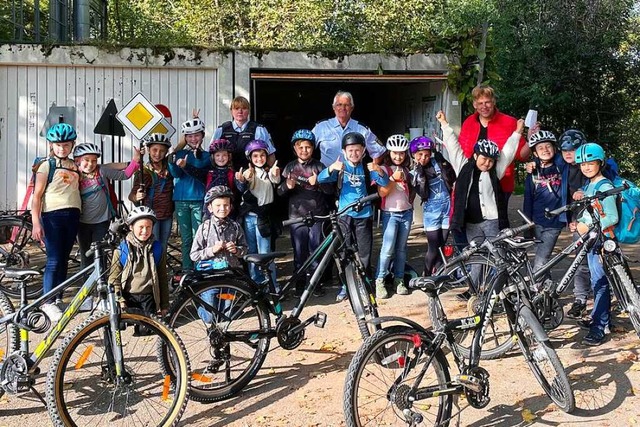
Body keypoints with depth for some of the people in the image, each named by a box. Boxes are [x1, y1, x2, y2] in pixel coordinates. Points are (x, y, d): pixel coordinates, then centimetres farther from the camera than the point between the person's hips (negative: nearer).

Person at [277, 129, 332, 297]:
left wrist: (318, 182, -20)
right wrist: (287, 186, -15)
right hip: (296, 216, 1)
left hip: (316, 215, -1)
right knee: (299, 252, 4)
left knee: (316, 251, 4)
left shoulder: (318, 166, 4)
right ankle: (299, 284, 14)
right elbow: (279, 191, 8)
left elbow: (330, 190, 0)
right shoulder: (290, 167, 8)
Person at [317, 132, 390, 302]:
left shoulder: (367, 168, 4)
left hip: (364, 215, 0)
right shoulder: (340, 168, 2)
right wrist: (331, 168, -34)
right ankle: (345, 286, 15)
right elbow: (321, 179, -13)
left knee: (364, 253, 4)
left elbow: (385, 183, -9)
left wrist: (379, 171, -31)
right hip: (344, 215, 0)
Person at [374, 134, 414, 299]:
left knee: (401, 248, 8)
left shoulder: (406, 170, 12)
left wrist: (410, 201, 6)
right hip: (390, 213, -5)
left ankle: (399, 280, 15)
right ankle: (379, 281, -3)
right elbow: (382, 192, -13)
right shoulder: (383, 169, -4)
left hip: (406, 213, 5)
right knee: (388, 249, -11)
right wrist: (393, 178, -23)